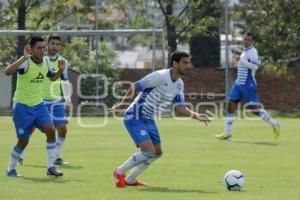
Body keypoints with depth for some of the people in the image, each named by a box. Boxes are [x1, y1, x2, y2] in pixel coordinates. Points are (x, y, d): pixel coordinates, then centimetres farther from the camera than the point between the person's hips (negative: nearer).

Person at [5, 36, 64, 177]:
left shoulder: (46, 62, 0)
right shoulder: (26, 63, -20)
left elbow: (52, 77, 20)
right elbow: (7, 72, -37)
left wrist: (60, 71, 0)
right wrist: (24, 58, -42)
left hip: (38, 105, 5)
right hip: (22, 106, -5)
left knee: (51, 130, -14)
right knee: (23, 141, 0)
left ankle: (51, 167, -6)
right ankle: (11, 169, 23)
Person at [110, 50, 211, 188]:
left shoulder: (179, 84, 3)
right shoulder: (160, 76, -22)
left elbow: (180, 107, 3)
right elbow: (135, 86, -20)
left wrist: (196, 116, -12)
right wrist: (124, 103, -27)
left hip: (149, 120, 9)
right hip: (135, 118, -9)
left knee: (157, 153, 13)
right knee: (148, 151, -19)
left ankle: (130, 179, 29)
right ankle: (120, 172, 2)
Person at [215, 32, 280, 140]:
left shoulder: (252, 51, -12)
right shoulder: (245, 51, 15)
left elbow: (254, 66, -25)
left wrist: (242, 61, -27)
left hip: (248, 85, -9)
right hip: (239, 83, 9)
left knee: (255, 108, -8)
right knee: (231, 106, 2)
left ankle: (274, 124, 7)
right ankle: (228, 133, 6)